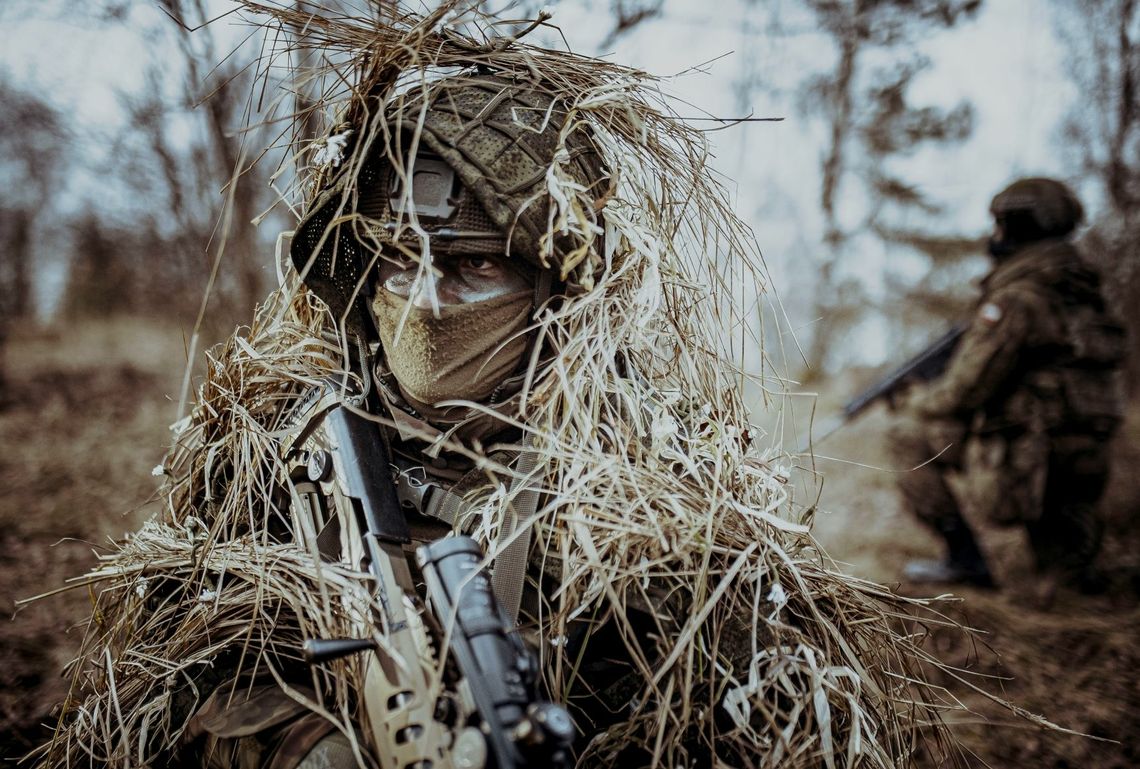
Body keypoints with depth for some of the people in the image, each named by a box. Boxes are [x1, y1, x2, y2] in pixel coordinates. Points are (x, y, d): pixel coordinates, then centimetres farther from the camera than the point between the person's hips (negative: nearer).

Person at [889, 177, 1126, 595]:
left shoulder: (1016, 299, -15)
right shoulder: (1080, 295, 12)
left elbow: (964, 390, -16)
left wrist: (918, 400, 6)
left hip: (1016, 475, -7)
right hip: (1080, 475, 8)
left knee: (911, 433, 5)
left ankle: (964, 558, 5)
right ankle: (1069, 559, 18)